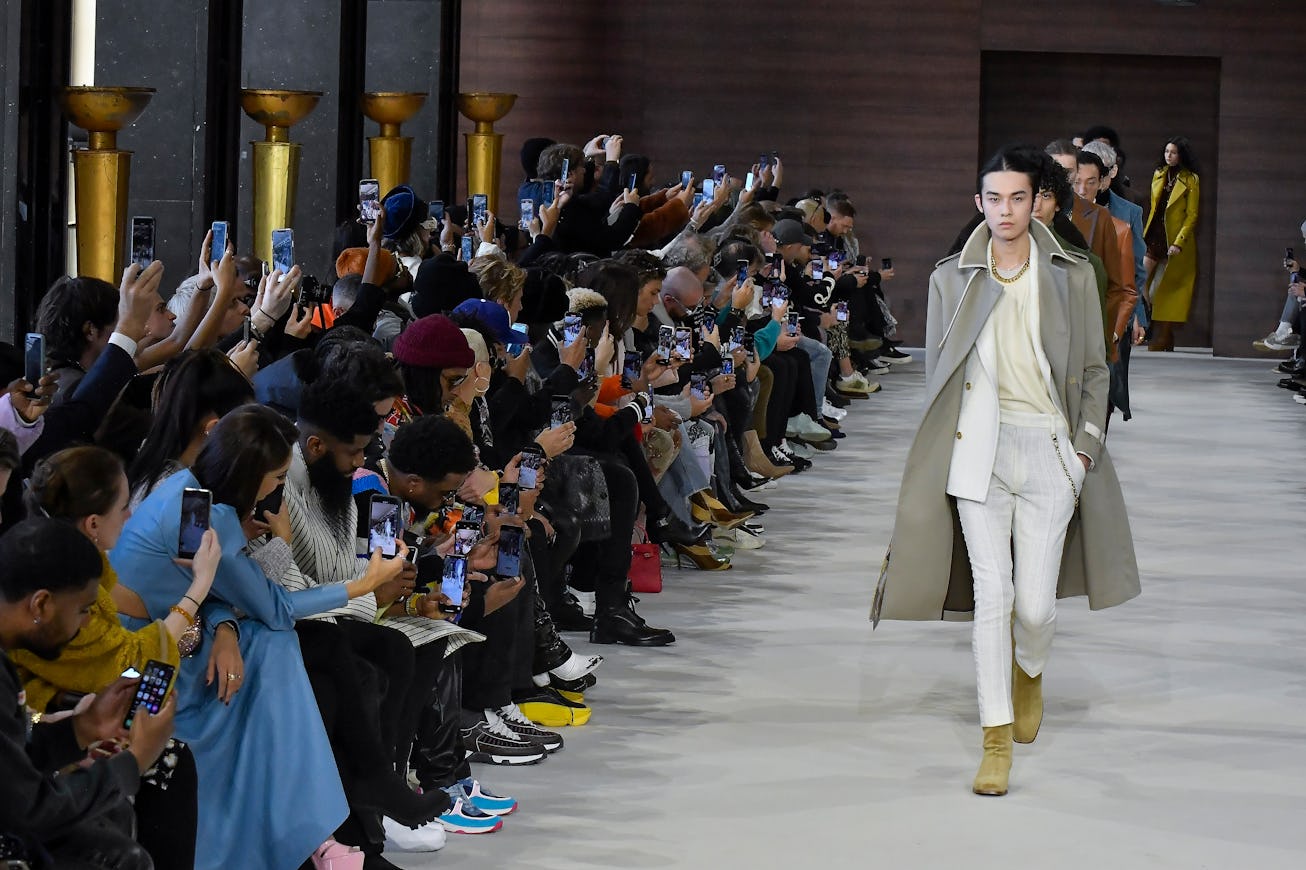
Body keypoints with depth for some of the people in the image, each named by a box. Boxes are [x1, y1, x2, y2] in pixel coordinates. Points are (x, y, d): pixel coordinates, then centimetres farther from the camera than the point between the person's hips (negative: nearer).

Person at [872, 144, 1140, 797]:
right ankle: (997, 739, 1)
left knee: (1035, 603, -3)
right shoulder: (951, 279, 7)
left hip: (1049, 449, 0)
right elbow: (937, 375, 12)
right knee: (991, 594, -7)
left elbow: (1094, 371, 11)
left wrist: (1085, 444, 1)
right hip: (979, 448, 0)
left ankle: (1030, 670, 34)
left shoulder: (1071, 277, 6)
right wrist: (936, 455, 9)